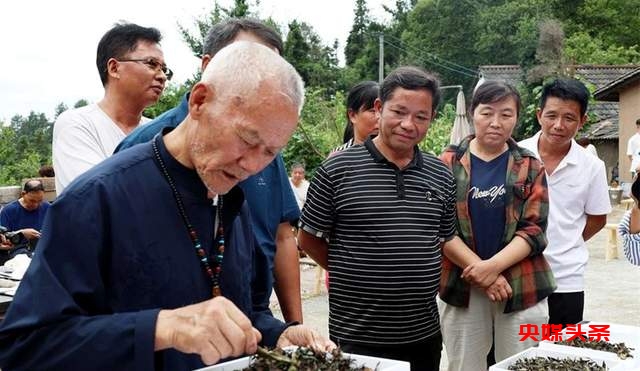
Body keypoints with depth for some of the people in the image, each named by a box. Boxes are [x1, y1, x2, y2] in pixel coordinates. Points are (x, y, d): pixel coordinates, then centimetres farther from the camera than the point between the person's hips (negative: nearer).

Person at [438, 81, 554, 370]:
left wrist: (494, 265, -18)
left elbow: (534, 229, -3)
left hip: (522, 287, 1)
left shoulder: (530, 167, 5)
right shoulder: (448, 164, 2)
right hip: (461, 286, 0)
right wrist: (480, 271, -14)